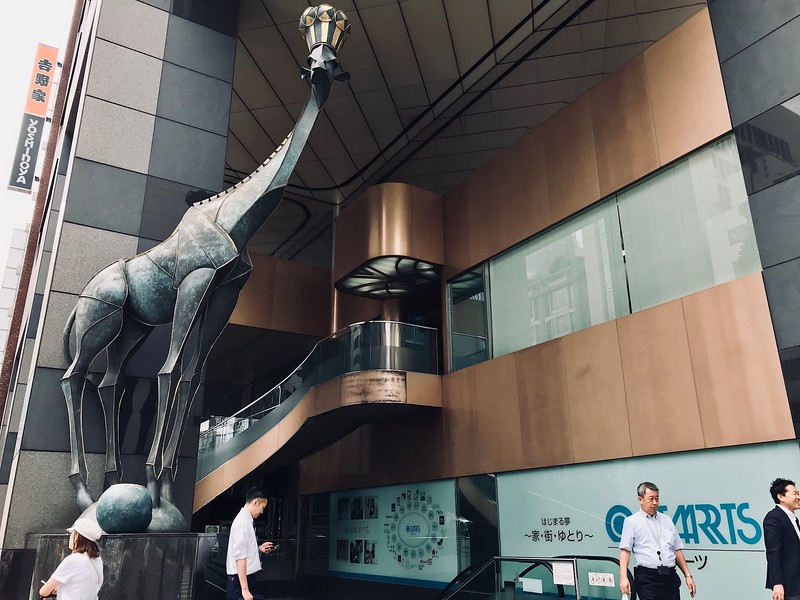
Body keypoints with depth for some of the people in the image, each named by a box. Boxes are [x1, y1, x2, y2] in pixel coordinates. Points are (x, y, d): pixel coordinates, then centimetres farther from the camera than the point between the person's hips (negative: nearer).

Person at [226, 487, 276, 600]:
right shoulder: (243, 522, -18)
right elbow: (240, 556, -24)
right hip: (240, 579, -9)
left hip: (246, 576, 10)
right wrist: (244, 589, -25)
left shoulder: (245, 519, 9)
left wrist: (259, 548, 13)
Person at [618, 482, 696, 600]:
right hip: (647, 578, -4)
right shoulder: (632, 521, 1)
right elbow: (625, 550, -5)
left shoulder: (667, 520, 16)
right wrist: (623, 577, -15)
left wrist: (688, 575, 11)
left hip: (670, 577, 4)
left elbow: (677, 550, 18)